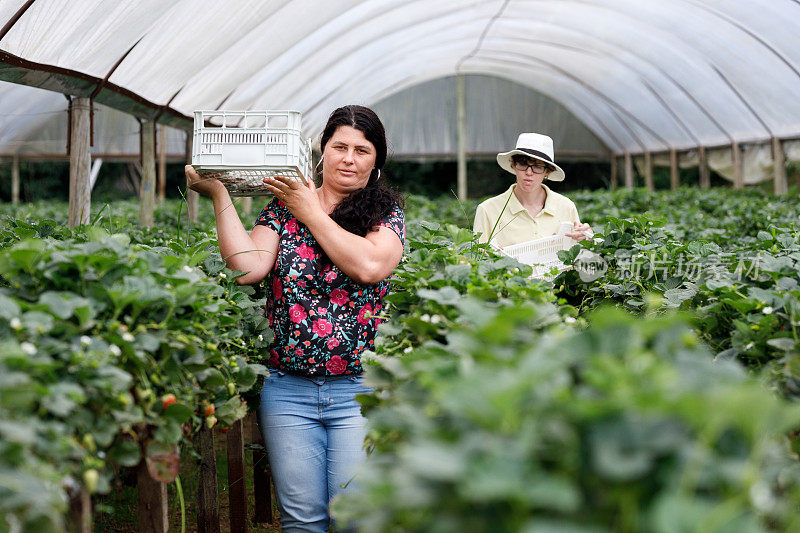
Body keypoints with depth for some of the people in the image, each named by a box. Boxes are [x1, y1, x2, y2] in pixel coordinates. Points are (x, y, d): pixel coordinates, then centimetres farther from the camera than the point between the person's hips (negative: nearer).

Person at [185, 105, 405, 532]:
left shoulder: (386, 212, 6)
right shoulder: (283, 207, 9)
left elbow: (370, 266, -15)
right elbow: (248, 266, -6)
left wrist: (312, 212, -5)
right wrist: (218, 194, -7)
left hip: (358, 389, -1)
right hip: (289, 388, 1)